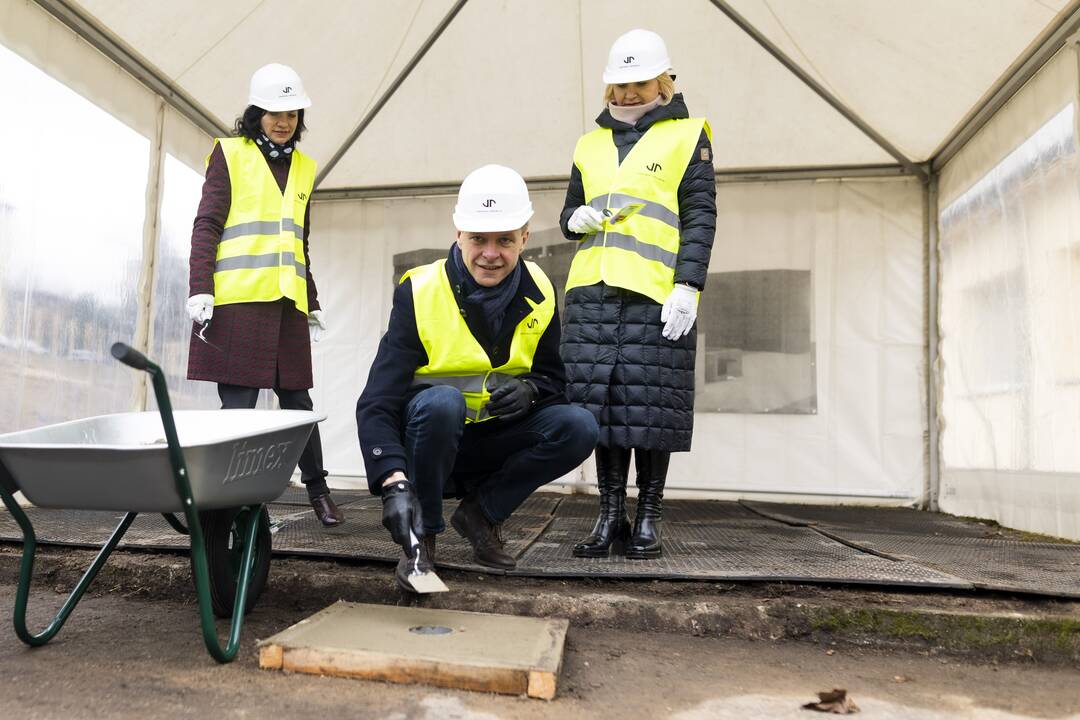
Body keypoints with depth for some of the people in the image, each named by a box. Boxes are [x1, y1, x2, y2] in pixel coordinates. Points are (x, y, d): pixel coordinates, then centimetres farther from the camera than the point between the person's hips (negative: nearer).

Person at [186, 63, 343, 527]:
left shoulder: (303, 168, 20)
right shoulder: (230, 154, 6)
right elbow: (206, 225, -1)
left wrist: (313, 304, 21)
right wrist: (199, 290, -12)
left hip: (287, 301, 4)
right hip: (237, 298, -4)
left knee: (297, 399, 7)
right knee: (238, 404, -3)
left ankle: (317, 490, 17)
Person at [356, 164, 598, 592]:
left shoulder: (539, 294, -6)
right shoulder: (419, 293, -19)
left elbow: (553, 376, 5)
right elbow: (376, 403, -25)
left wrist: (530, 390, -21)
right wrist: (395, 483, -40)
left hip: (493, 442, 4)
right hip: (429, 432, -3)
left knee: (578, 427, -20)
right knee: (442, 400, -36)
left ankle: (481, 513, -3)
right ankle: (422, 537, -15)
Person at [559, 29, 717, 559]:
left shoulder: (687, 136, 9)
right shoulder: (591, 144, 21)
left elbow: (699, 217, 1)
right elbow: (570, 212, 27)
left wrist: (687, 286, -11)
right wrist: (576, 219, 2)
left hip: (656, 294, -4)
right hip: (594, 291, 4)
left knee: (650, 404, -3)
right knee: (599, 399, 1)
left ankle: (648, 520, 9)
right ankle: (610, 517, 11)